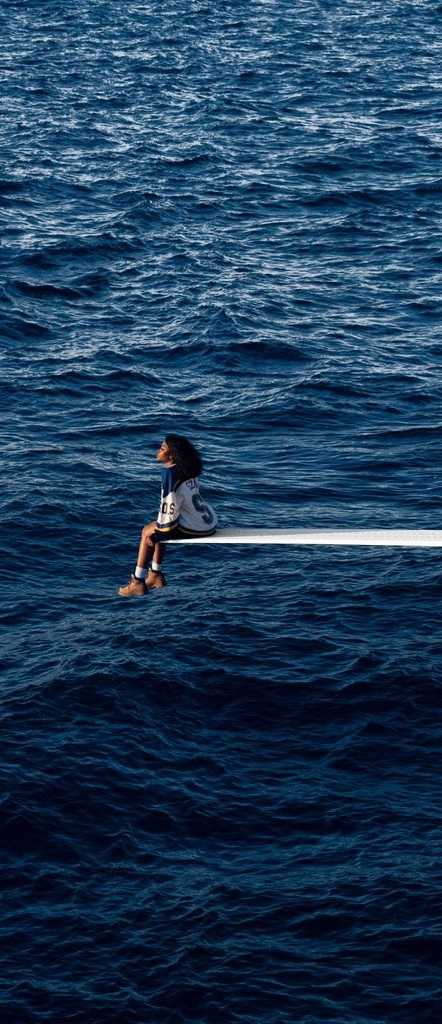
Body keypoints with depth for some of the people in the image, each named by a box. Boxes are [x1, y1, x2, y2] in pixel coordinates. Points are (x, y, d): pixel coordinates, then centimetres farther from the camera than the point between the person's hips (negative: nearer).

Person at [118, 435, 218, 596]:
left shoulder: (170, 473, -16)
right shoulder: (189, 469, 10)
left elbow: (169, 505, -16)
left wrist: (159, 529, -4)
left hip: (195, 527, -9)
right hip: (208, 521, 9)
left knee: (148, 533, 4)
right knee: (158, 529, 24)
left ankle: (138, 582, 7)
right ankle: (155, 575, 29)